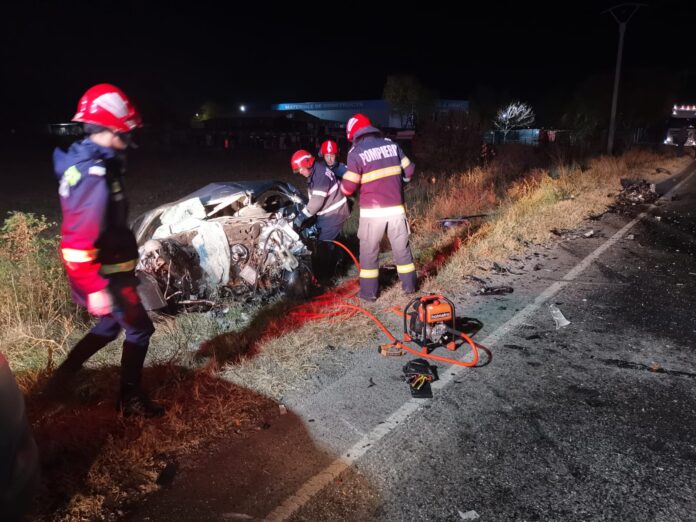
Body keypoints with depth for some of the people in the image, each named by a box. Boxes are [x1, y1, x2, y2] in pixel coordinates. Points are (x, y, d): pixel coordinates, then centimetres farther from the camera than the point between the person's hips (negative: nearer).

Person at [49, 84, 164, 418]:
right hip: (105, 275, -10)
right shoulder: (95, 174, -26)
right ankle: (130, 399, 21)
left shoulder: (87, 161, 6)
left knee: (110, 326, 26)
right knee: (139, 330, 6)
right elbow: (78, 239, -29)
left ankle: (63, 376, 37)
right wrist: (95, 288, -27)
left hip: (103, 269, 10)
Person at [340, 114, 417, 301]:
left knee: (369, 251, 9)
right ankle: (409, 285, 25)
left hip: (372, 211, -4)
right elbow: (409, 171, 10)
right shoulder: (391, 144, 5)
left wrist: (342, 185, 13)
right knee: (402, 248, 16)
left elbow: (348, 188, -10)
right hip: (396, 208, 4)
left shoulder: (356, 153, -9)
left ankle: (369, 291, 14)